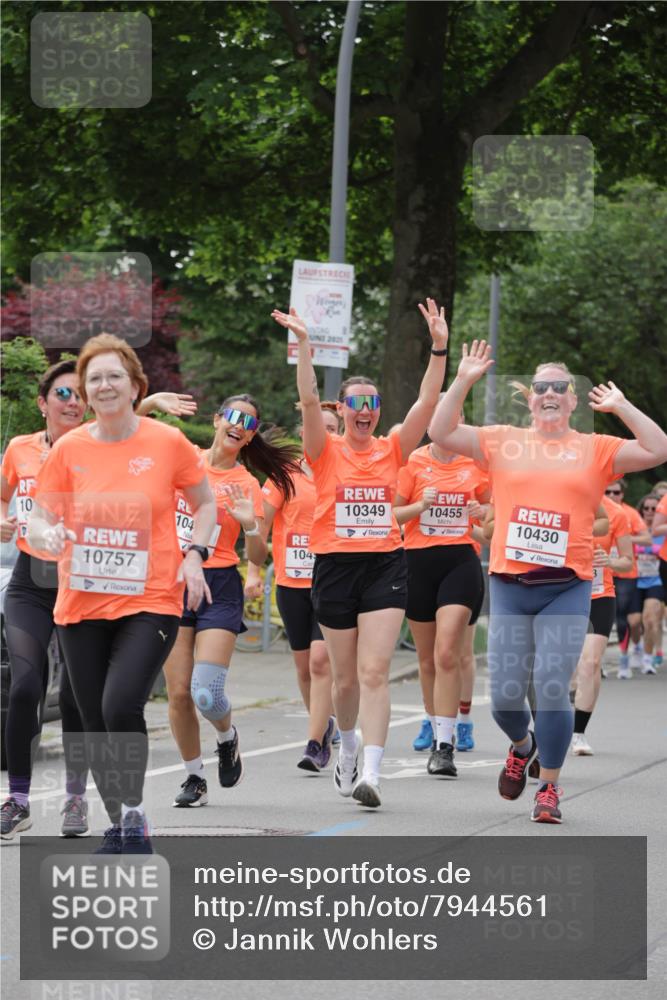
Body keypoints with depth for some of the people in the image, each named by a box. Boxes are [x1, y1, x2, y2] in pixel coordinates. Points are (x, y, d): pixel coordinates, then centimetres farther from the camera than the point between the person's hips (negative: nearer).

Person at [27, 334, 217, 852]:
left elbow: (206, 503, 12)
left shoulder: (168, 443, -3)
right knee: (96, 723, 9)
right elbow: (39, 522, 4)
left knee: (121, 707, -23)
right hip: (81, 604, 3)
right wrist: (47, 535, -19)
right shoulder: (68, 449, 1)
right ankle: (119, 827, 27)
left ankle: (135, 814, -4)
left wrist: (193, 553, -4)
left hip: (151, 601, -3)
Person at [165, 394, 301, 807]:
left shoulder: (247, 485, -1)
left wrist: (250, 524, -24)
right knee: (179, 692, -2)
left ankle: (227, 737, 21)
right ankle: (195, 777, 16)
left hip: (219, 588, -2)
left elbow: (258, 557, -5)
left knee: (206, 693, -14)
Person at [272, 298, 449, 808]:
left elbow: (428, 402, -4)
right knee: (346, 675, 10)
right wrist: (304, 343, -22)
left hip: (385, 565, 0)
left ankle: (371, 772, -18)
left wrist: (439, 348, -14)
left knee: (375, 671, -11)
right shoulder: (326, 452, 2)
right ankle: (348, 743, 40)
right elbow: (308, 399, -12)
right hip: (335, 567, 0)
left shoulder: (392, 451, 6)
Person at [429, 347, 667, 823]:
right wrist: (463, 381, -2)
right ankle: (522, 745, 36)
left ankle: (550, 787, 8)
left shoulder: (595, 449, 7)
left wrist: (620, 407, -3)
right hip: (510, 585, 2)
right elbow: (441, 433, 5)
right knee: (505, 695, 1)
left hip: (567, 587, -2)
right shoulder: (503, 443, 10)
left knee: (552, 689, -9)